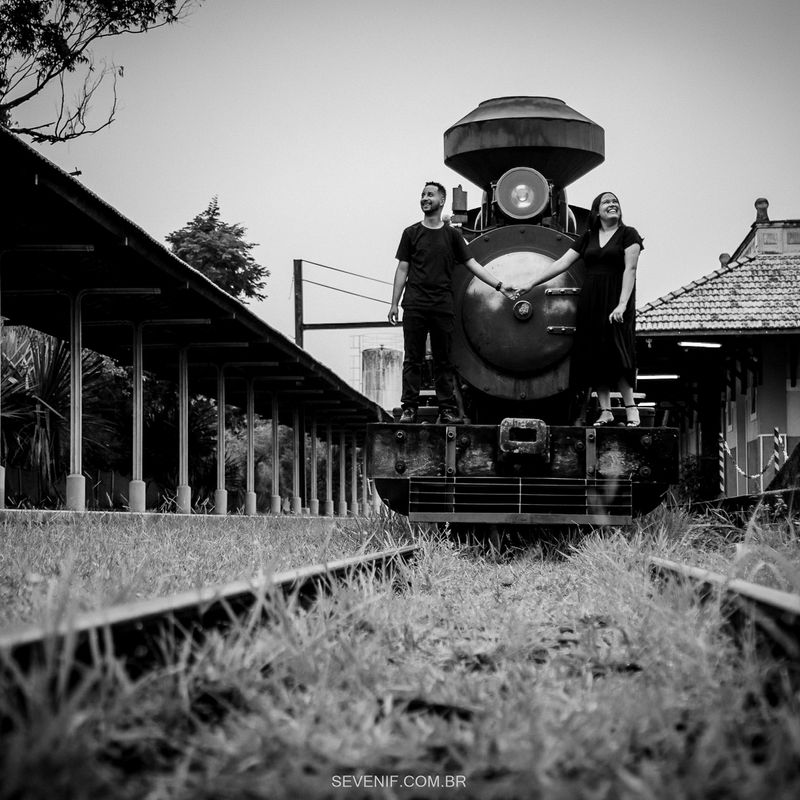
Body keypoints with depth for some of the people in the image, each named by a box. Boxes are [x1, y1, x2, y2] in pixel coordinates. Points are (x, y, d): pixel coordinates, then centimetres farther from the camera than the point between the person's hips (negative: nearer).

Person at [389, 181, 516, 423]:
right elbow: (402, 270, 7)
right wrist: (394, 303, 2)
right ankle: (409, 408, 1)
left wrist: (499, 286, 0)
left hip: (443, 306, 1)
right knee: (412, 360, -1)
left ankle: (448, 410, 5)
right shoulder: (411, 233, 8)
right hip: (415, 306, -1)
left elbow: (473, 265, 9)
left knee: (443, 362, 3)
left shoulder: (452, 235, 10)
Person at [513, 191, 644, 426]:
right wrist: (531, 284, 7)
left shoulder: (628, 234, 0)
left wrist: (622, 304, -20)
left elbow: (630, 269, -9)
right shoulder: (588, 238, 13)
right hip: (590, 301, 5)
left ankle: (630, 408, -8)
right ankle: (605, 411, 2)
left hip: (616, 299, -5)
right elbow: (562, 263, 12)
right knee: (594, 355, 0)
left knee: (615, 352, -14)